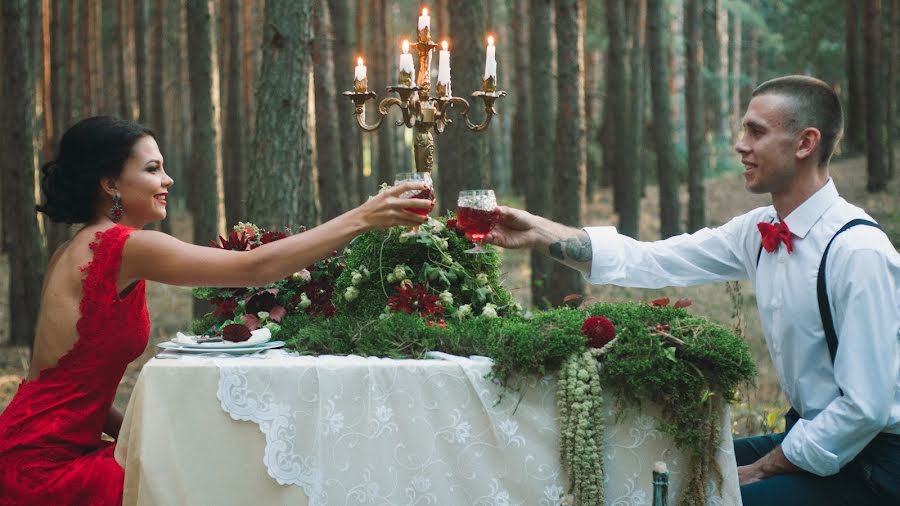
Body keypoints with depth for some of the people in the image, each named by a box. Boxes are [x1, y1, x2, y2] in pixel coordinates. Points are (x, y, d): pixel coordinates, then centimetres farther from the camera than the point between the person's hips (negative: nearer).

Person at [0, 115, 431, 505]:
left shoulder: (74, 252, 13)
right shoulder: (123, 246, -16)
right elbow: (255, 267, -22)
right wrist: (361, 218, -19)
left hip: (35, 453, 9)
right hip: (47, 469, -9)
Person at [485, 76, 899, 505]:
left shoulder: (859, 252, -23)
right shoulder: (759, 231, 0)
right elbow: (647, 261, 2)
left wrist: (762, 469, -13)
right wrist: (538, 233, -4)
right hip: (810, 437, 7)